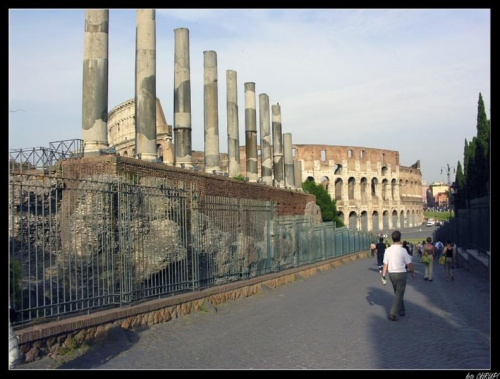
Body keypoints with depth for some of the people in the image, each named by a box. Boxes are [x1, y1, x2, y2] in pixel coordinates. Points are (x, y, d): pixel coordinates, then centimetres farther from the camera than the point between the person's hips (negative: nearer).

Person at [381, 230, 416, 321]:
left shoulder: (388, 250, -2)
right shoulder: (402, 250, -15)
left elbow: (385, 264, 1)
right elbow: (409, 264, -10)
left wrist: (383, 276, 5)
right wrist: (413, 272, 6)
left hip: (391, 274, 5)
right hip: (401, 273, -5)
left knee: (397, 293, 22)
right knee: (399, 294, 1)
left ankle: (402, 310, 34)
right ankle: (393, 314, -5)